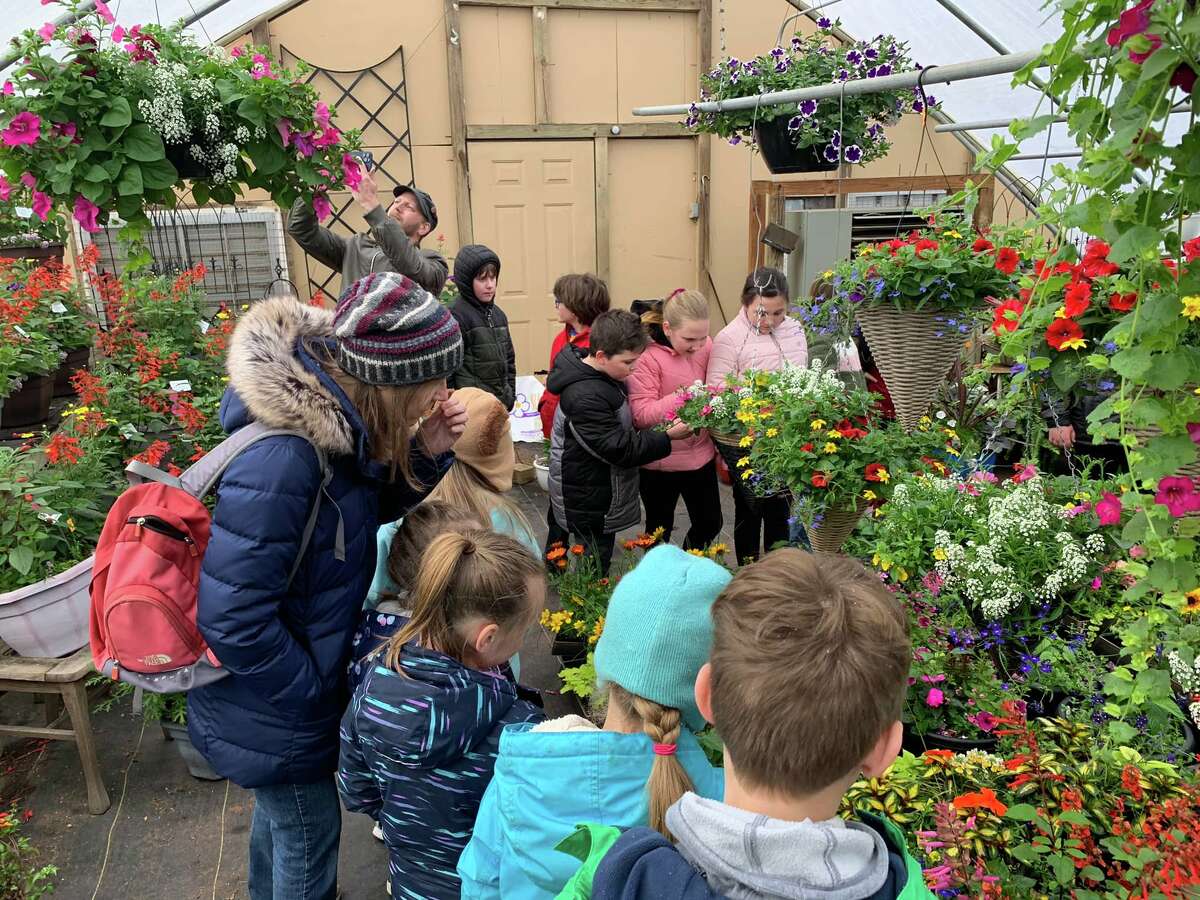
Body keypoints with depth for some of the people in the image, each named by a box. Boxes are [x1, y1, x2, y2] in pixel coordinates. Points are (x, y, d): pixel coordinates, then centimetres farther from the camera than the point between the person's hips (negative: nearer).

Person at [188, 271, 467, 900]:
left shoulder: (336, 422, -11)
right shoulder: (282, 460, -38)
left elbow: (366, 506, 6)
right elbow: (232, 620, -34)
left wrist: (425, 454, -13)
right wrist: (316, 693, -19)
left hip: (295, 681, 8)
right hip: (270, 715, -8)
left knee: (279, 812, 32)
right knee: (308, 834, 18)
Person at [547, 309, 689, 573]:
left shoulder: (602, 377, 3)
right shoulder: (586, 398, -29)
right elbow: (619, 449, -27)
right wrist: (668, 437, -21)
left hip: (601, 497, 10)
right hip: (589, 505, -10)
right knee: (595, 573, 3)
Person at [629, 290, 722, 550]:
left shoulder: (705, 345, -5)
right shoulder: (645, 354, -21)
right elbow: (641, 415, -23)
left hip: (701, 455, 5)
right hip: (659, 462, -5)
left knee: (710, 524, 19)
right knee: (659, 532, 15)